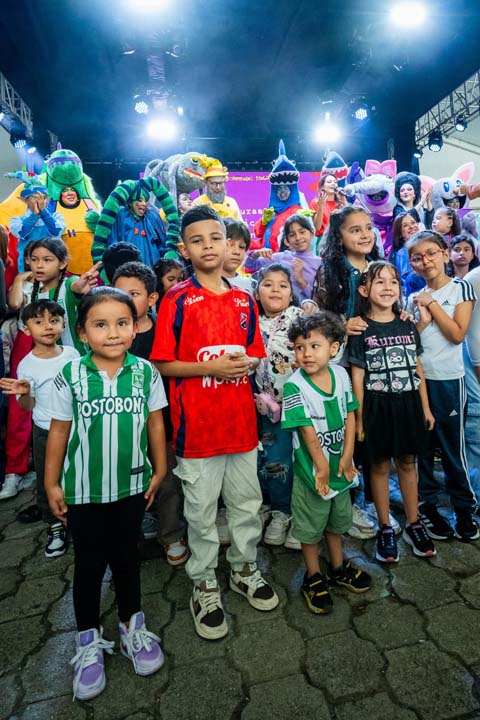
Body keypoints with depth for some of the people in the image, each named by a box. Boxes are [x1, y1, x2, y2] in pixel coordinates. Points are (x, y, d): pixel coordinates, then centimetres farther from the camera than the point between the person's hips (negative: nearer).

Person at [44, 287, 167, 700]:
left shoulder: (146, 372, -9)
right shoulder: (70, 376, -12)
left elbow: (155, 424, 0)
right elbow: (59, 431, -4)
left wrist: (159, 471, 3)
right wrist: (52, 484, 0)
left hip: (132, 486, 1)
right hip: (83, 490, -1)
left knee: (126, 557, 19)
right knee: (89, 563, 15)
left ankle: (133, 627, 42)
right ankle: (89, 642, 38)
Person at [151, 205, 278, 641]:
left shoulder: (244, 300, 7)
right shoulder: (177, 300, -6)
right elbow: (163, 363, -8)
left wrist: (245, 363, -9)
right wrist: (211, 367, -18)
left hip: (241, 419, 5)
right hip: (197, 423, -4)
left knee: (247, 503, 17)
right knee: (201, 511, 11)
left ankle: (245, 570, 40)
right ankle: (205, 586, 32)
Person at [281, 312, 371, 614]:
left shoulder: (341, 374, -6)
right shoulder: (294, 386, -22)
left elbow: (350, 416, -3)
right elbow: (307, 430, -20)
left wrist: (346, 457, -7)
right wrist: (322, 466, -16)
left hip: (341, 466, 5)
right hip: (312, 468, -5)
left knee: (337, 519, 24)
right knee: (310, 526, 12)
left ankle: (338, 566, 47)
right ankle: (314, 577, 34)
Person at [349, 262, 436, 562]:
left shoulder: (407, 325, 6)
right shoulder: (361, 330, -5)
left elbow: (418, 368, 10)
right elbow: (357, 376, -6)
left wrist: (426, 408, 8)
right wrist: (359, 417, -7)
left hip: (408, 403, 4)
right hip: (378, 406, -3)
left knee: (408, 462, 15)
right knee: (380, 465, 9)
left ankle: (414, 524, 32)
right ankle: (385, 529, 25)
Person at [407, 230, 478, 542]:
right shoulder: (414, 298, 10)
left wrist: (432, 304, -7)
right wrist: (422, 321, -9)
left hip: (448, 380, -3)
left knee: (453, 447, 4)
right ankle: (427, 504, 24)